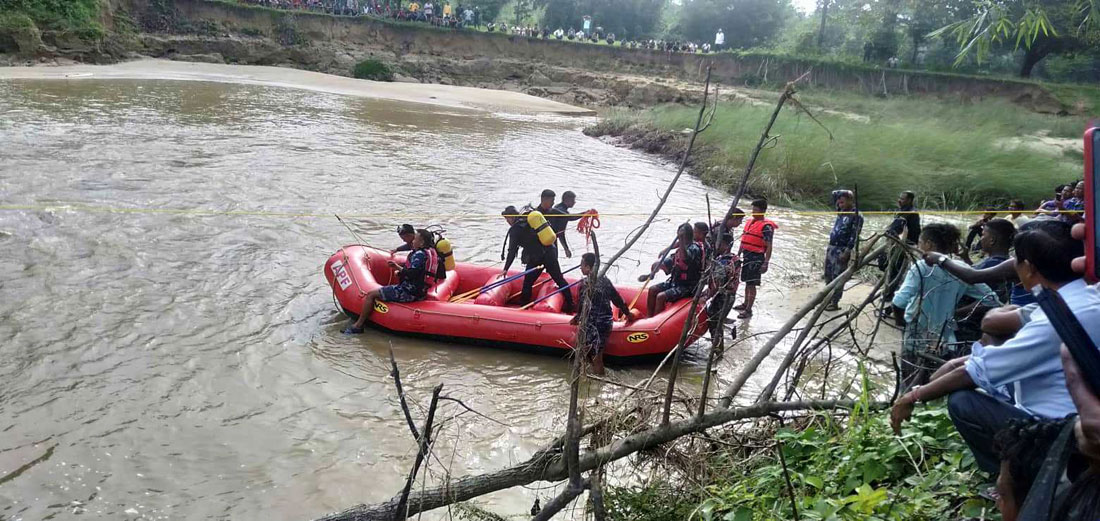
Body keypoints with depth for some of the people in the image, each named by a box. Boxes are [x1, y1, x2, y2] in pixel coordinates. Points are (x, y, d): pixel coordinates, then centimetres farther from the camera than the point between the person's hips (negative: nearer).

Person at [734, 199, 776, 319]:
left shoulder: (766, 226, -13)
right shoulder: (749, 222, 12)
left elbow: (769, 247, -16)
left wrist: (766, 263, -20)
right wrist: (738, 254, 21)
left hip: (756, 258, -8)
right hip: (746, 255, 8)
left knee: (752, 284, -5)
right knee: (747, 282, 19)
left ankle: (748, 310, 0)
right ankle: (745, 304, 33)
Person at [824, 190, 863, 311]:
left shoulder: (856, 216, -12)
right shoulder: (841, 211, 11)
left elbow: (854, 236, -17)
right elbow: (834, 193, 22)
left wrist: (847, 252, -21)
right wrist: (846, 193, 6)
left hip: (842, 250, -8)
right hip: (831, 247, 8)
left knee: (838, 277, -3)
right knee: (828, 275, 12)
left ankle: (834, 303, 2)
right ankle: (828, 299, 23)